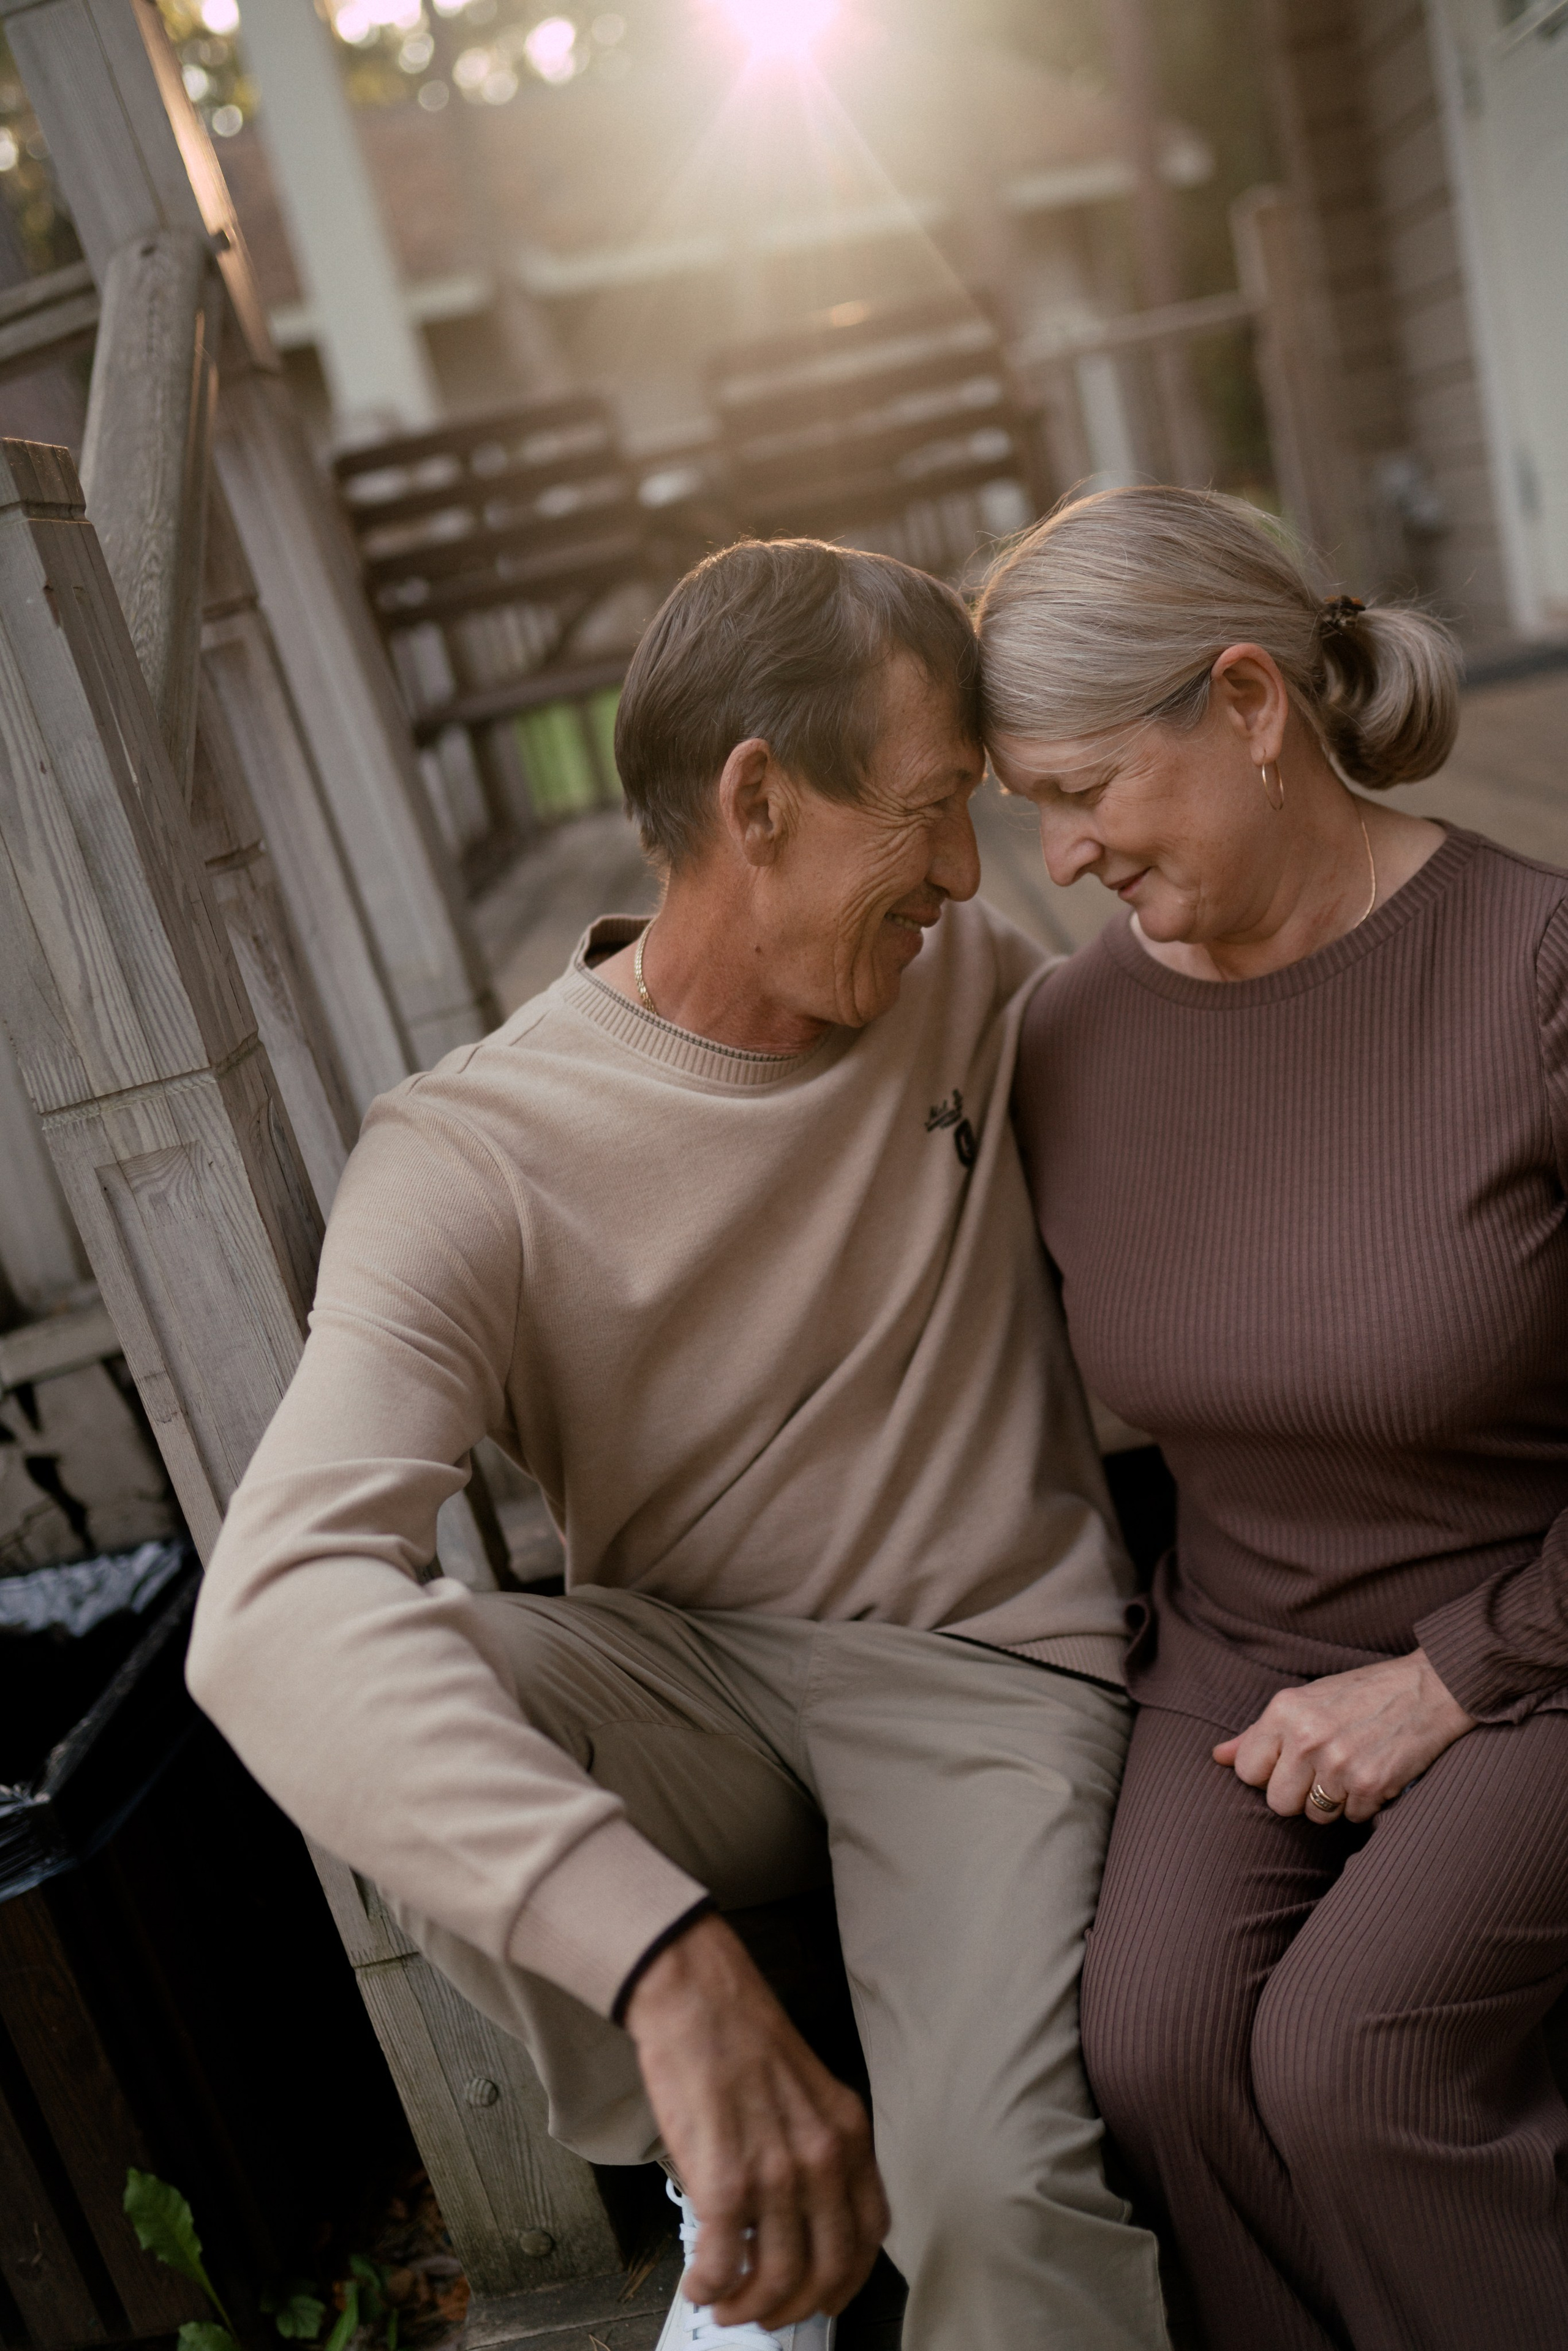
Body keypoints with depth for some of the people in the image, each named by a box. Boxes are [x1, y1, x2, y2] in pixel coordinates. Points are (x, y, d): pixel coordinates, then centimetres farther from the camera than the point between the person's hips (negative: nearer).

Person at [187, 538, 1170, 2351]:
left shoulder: (977, 983, -2)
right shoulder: (472, 1161, -17)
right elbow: (274, 1600, -33)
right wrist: (675, 1964, -44)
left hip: (988, 1670, 0)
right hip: (692, 1678, 1)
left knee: (998, 2193, -28)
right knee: (357, 1700, -29)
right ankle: (731, 2182, -2)